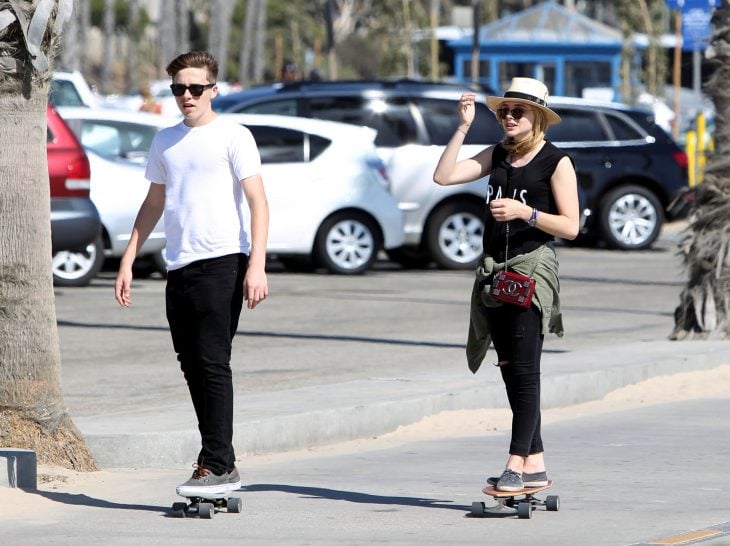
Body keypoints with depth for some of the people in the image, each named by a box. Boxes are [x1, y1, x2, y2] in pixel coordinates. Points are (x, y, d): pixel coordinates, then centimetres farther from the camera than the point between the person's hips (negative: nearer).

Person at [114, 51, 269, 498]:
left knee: (212, 363, -11)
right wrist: (128, 261, 21)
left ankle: (215, 464, -11)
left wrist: (257, 265, -18)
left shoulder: (232, 136, -3)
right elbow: (154, 204, 26)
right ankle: (224, 465, 11)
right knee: (193, 367, 6)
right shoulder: (165, 141, 17)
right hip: (179, 267, 7)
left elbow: (257, 201, -8)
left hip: (223, 263, -7)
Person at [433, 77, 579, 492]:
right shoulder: (498, 156, 13)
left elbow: (570, 227, -7)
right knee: (511, 371, 7)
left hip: (533, 267, -7)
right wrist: (464, 127, 0)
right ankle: (536, 464, 11)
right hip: (495, 271, 7)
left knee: (525, 368, -10)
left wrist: (524, 211, -18)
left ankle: (518, 463, -13)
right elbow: (445, 176, 3)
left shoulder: (556, 162, -4)